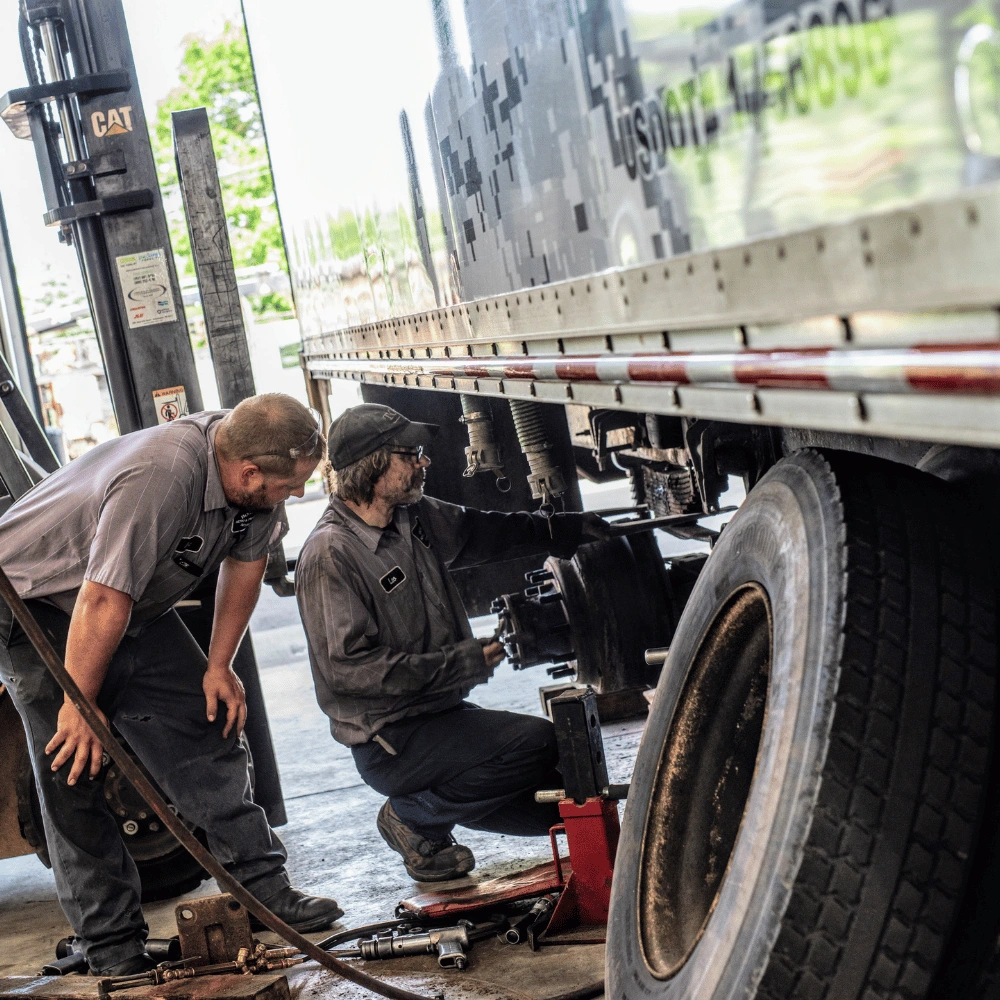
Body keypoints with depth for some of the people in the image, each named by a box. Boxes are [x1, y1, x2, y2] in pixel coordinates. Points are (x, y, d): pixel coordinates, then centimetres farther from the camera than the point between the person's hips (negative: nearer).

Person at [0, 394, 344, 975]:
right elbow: (102, 604, -34)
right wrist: (80, 706, -24)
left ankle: (263, 888, 7)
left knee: (208, 722, 1)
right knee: (75, 769, -9)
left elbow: (246, 562, 3)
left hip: (135, 606, 8)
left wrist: (219, 665, 2)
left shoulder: (248, 465, -13)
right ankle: (113, 948, -1)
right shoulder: (160, 478, -39)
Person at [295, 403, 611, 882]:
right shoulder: (330, 556, -19)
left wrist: (570, 527, 17)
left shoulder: (415, 516, 5)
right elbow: (349, 667, -24)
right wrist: (462, 663, -22)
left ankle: (433, 801, 16)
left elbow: (483, 532, 25)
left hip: (440, 713, 9)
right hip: (392, 743, -9)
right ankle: (415, 817, -4)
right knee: (534, 743, -23)